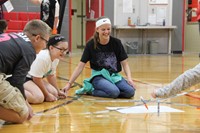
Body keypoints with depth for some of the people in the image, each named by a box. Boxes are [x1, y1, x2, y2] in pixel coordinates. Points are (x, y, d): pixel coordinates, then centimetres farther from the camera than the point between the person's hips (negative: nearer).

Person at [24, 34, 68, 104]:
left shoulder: (56, 58, -3)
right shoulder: (42, 58, -31)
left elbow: (51, 75, 13)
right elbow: (37, 79, -24)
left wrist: (58, 91, 18)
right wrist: (47, 95, -13)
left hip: (33, 78, 10)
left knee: (54, 93, 3)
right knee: (38, 97, -29)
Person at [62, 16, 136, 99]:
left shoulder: (116, 43, -1)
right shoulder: (91, 45, -5)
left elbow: (124, 63, 3)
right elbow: (80, 66, -5)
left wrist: (129, 78, -15)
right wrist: (69, 83, -11)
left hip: (114, 76, 4)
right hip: (99, 76, -4)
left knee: (130, 92, -25)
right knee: (114, 92, -34)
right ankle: (90, 90, -6)